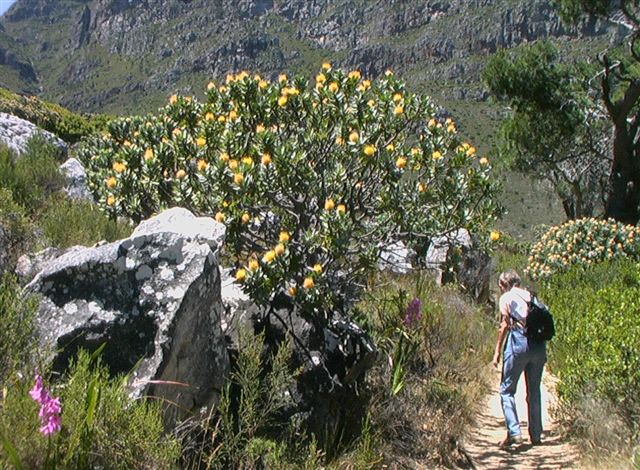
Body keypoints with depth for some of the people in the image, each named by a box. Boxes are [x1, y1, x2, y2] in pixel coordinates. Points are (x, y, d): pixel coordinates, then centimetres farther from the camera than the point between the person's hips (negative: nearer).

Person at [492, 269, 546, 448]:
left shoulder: (506, 297, 4)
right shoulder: (531, 296, 18)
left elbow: (505, 325, -3)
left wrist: (497, 351, -1)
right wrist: (542, 352, 17)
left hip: (519, 341, -5)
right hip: (539, 344, 5)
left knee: (507, 390, 2)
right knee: (534, 391, 15)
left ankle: (514, 432, -11)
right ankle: (536, 435, 18)